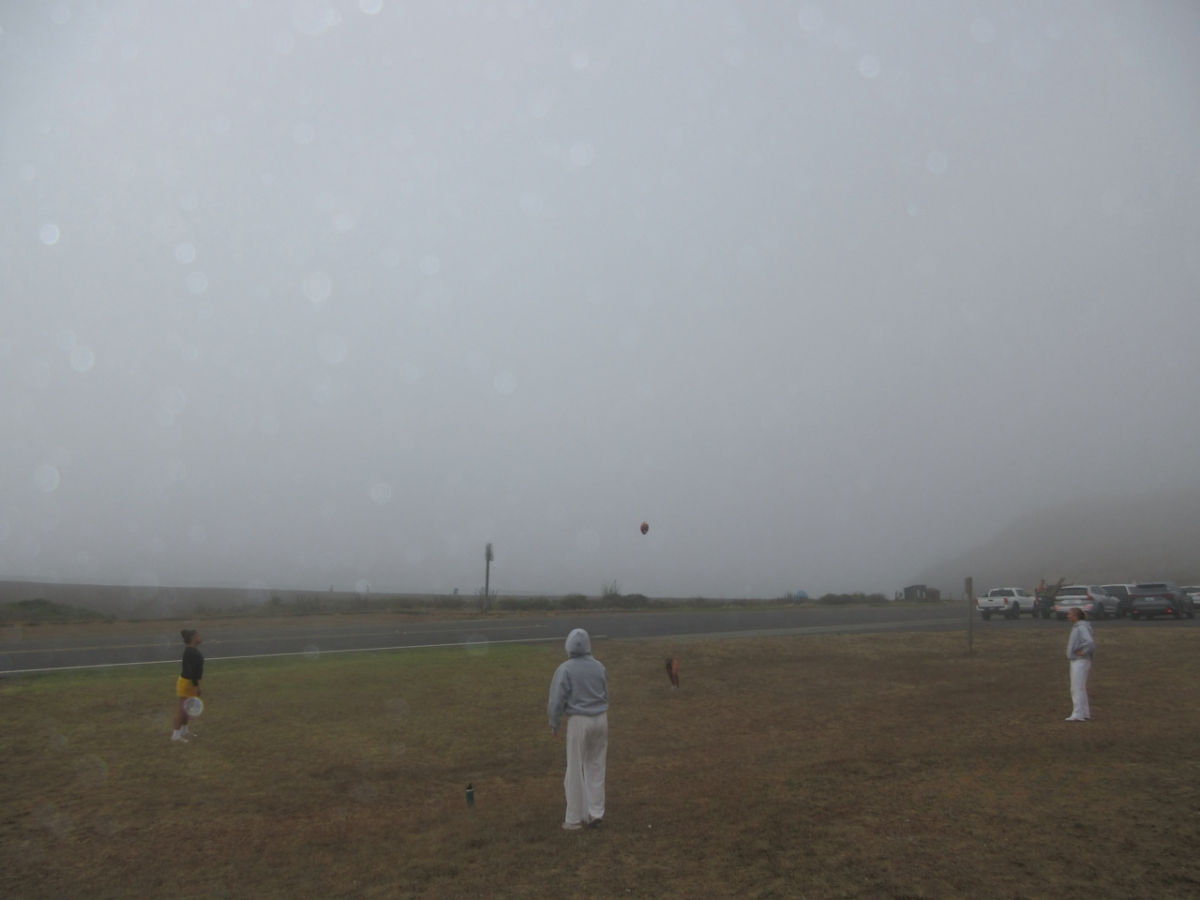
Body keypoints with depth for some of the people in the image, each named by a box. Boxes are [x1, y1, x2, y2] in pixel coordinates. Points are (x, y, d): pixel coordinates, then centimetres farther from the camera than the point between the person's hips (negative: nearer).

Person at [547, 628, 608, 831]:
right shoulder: (599, 667, 4)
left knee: (576, 770, 5)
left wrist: (554, 723, 2)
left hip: (579, 721, -5)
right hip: (601, 719, 5)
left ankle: (574, 818, 11)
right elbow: (605, 695, 12)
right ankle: (595, 814, 18)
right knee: (596, 767, 14)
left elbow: (557, 699, -11)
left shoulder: (566, 669, -12)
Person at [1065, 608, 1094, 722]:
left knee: (1077, 688, -6)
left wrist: (1082, 652, -21)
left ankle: (1078, 715, -3)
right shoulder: (1076, 627, 12)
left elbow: (1090, 642, -31)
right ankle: (1084, 713, 24)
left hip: (1080, 662, -10)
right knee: (1081, 688, 16)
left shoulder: (1082, 627, -18)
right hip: (1076, 661, 10)